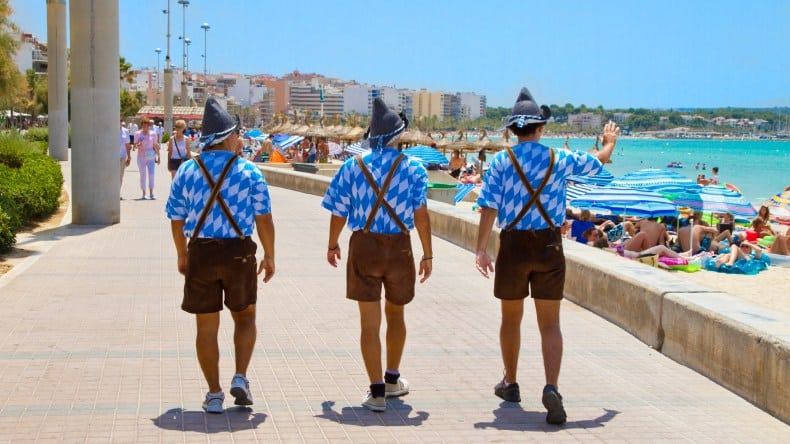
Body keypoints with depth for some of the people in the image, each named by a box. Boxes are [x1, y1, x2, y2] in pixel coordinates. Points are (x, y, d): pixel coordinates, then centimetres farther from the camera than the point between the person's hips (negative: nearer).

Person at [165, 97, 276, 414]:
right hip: (239, 252, -1)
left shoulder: (186, 171, 2)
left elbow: (176, 220, 6)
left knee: (207, 326, 10)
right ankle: (240, 378, 3)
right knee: (245, 318, 19)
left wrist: (182, 256, 19)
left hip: (200, 253, 1)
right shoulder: (249, 171, -3)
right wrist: (269, 257, 7)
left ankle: (214, 394, 13)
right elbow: (264, 219, -3)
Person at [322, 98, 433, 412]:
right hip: (399, 248, 1)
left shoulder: (352, 166, 0)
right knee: (395, 314, 21)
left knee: (370, 322, 3)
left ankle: (377, 392, 2)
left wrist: (332, 246, 16)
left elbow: (338, 213, 0)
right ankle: (393, 380, 34)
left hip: (363, 247, 0)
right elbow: (421, 213, -11)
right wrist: (427, 254, -6)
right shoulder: (413, 168, -3)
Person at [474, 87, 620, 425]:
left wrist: (481, 249, -11)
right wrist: (610, 141, 41)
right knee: (550, 324, 2)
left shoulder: (502, 161, -4)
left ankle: (510, 384, 32)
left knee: (511, 318, 17)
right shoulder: (559, 159, 1)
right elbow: (599, 160, 19)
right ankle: (551, 388, -18)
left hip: (513, 245, 0)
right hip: (549, 245, 0)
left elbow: (489, 207, -12)